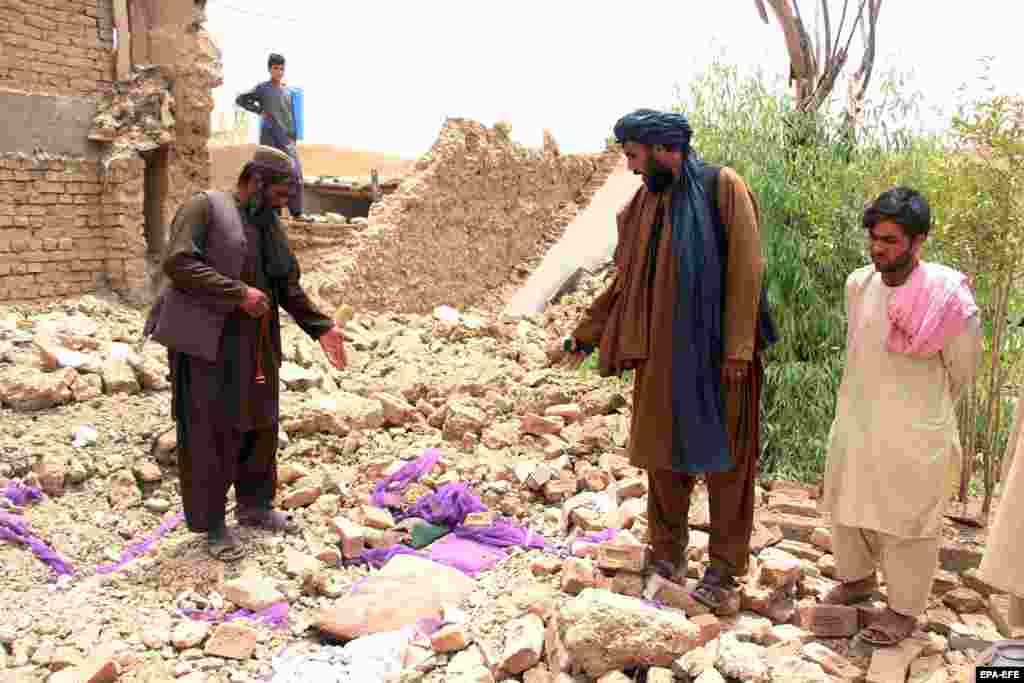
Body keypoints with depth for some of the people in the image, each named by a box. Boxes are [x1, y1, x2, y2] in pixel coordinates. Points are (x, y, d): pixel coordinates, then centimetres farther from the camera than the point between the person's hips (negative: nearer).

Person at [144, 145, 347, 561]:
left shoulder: (267, 225, 14)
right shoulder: (205, 207, -8)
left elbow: (289, 287, 18)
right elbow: (178, 264, -20)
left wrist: (320, 328, 9)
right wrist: (239, 293, -24)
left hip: (254, 347, 7)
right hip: (206, 341, -7)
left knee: (258, 425, 14)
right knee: (208, 433, 0)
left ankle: (254, 507, 31)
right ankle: (211, 523, 14)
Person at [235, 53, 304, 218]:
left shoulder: (288, 91, 14)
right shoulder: (262, 88, 0)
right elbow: (240, 99, 4)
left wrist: (293, 138, 12)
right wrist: (259, 111, -3)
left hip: (287, 140, 4)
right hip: (269, 139, -4)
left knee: (296, 175, -1)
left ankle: (297, 212, 7)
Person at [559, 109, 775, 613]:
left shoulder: (722, 187, -7)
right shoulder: (641, 206, 9)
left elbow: (745, 269, -11)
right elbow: (624, 283, 14)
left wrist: (737, 347, -17)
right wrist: (584, 335, 13)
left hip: (718, 351, -5)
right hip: (663, 350, 5)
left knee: (725, 457, 4)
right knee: (664, 451, 11)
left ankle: (724, 570, 16)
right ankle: (668, 553, 27)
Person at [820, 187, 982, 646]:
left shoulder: (948, 297, -18)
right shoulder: (857, 285, -3)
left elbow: (962, 366, -3)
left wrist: (928, 409, 10)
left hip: (915, 431, -5)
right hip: (854, 418, 5)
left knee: (908, 518, 7)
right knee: (848, 505, 17)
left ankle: (904, 608, 25)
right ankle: (856, 579, 40)